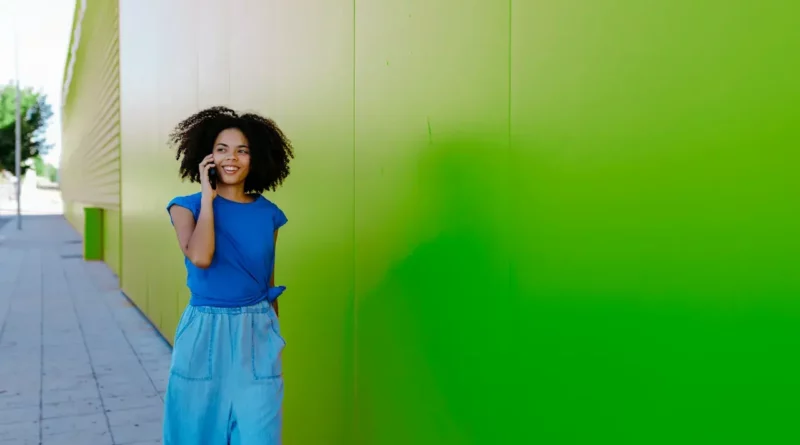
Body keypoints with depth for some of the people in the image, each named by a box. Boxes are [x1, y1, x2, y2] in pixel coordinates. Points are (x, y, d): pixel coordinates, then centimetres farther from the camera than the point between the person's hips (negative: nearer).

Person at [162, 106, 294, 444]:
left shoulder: (268, 213, 3)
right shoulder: (187, 206, -3)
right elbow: (200, 258, -23)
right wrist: (208, 196, -14)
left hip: (256, 333, 1)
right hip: (204, 333, -1)